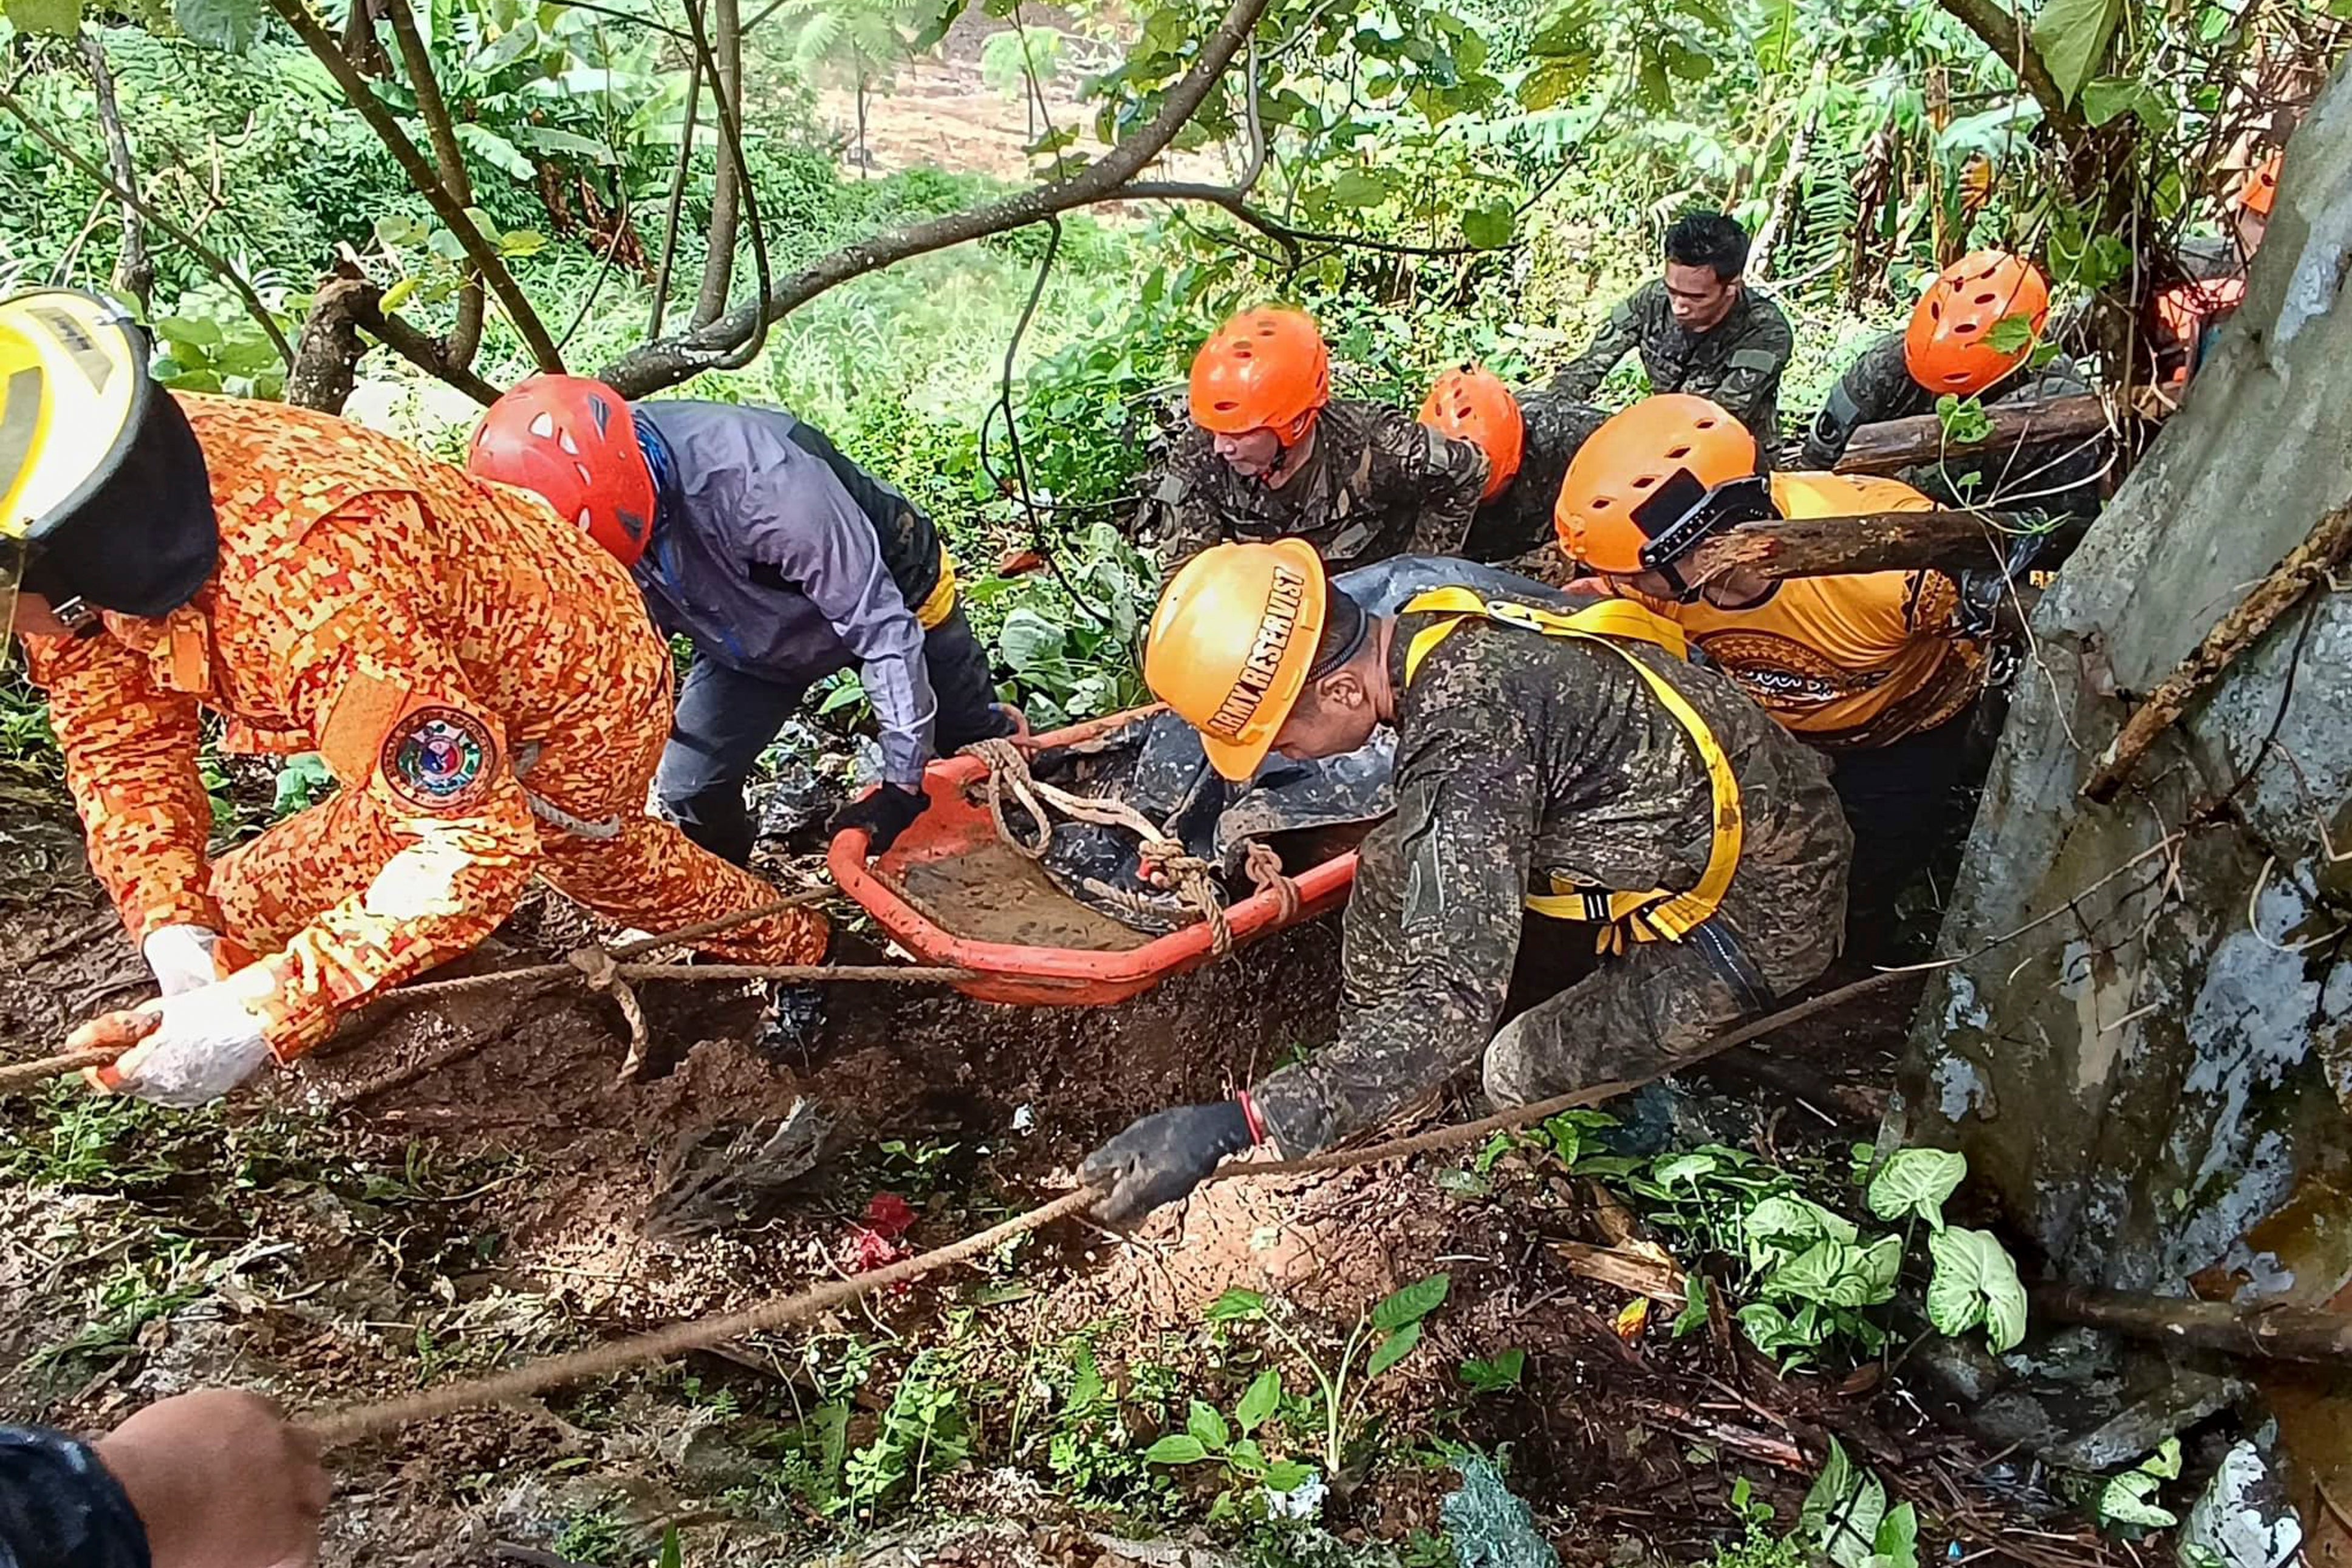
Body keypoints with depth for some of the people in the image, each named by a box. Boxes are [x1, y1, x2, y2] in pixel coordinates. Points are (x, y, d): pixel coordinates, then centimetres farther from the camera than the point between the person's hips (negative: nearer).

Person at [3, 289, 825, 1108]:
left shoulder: (312, 586, -47)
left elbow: (473, 849, -44)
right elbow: (120, 739, -12)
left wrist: (261, 1012, -46)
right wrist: (175, 937, -26)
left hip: (574, 709, -8)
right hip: (472, 662, 8)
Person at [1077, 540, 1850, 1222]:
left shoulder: (1468, 739, -35)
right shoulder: (1441, 625, -9)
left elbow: (1453, 1008, -38)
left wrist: (1235, 1125, -40)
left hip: (1766, 907, -8)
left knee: (1524, 1074, 1)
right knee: (1398, 863, 4)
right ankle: (1367, 1087, 19)